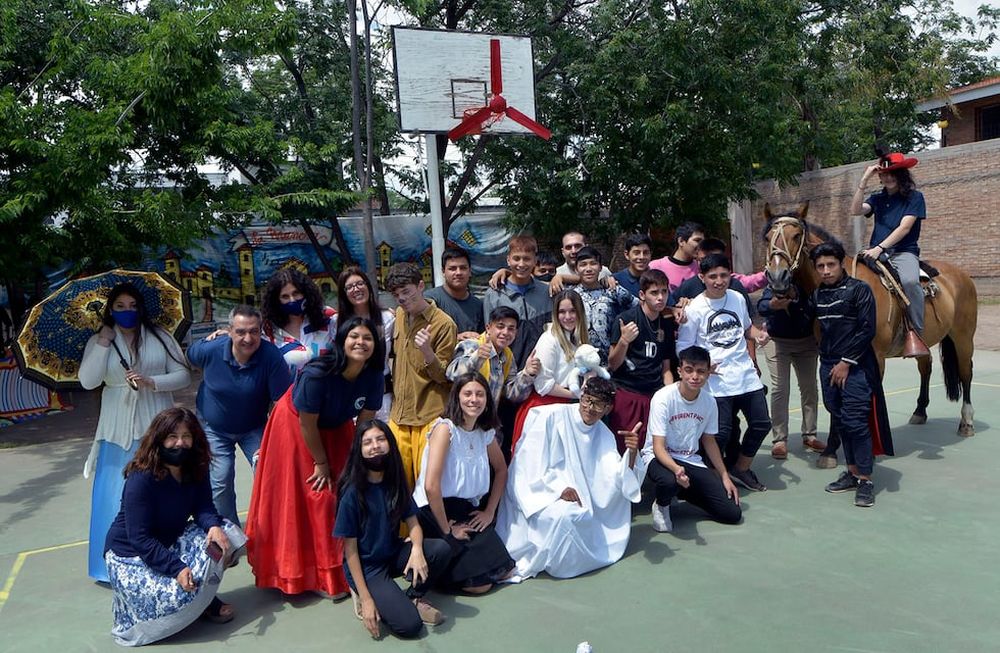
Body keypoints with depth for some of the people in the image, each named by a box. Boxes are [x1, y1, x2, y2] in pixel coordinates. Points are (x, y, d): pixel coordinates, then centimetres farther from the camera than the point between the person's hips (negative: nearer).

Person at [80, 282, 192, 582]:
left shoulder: (159, 337, 3)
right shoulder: (98, 342, 6)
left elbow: (184, 375, -2)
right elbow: (88, 381, -9)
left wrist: (150, 382, -16)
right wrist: (105, 341, -10)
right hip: (119, 430, 1)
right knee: (117, 497, 2)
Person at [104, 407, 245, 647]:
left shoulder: (196, 470, -8)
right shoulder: (141, 479, -27)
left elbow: (203, 507, -13)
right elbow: (140, 539, -28)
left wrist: (214, 526, -37)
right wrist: (176, 568, -36)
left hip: (171, 541, 7)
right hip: (130, 554, -7)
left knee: (223, 536, -16)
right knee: (180, 597, -27)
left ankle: (206, 600, 2)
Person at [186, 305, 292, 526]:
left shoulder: (271, 356, -30)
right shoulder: (211, 349, -24)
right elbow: (190, 354, 2)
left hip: (254, 427, -1)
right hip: (214, 427, 1)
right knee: (221, 481, 0)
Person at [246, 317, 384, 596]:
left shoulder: (373, 375, -21)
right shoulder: (317, 373, -36)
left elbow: (365, 421, -10)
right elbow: (307, 423, -24)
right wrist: (321, 463, -14)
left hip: (336, 430, 5)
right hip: (295, 428, -5)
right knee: (312, 497, -1)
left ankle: (342, 564, 23)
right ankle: (315, 573, 12)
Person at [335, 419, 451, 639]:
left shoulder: (396, 481, -3)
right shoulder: (352, 491, -19)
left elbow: (413, 522, -2)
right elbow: (350, 548, -16)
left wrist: (417, 549, -26)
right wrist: (366, 599, -18)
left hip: (393, 553, 5)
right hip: (365, 566, -5)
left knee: (442, 548, -21)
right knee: (410, 625, -20)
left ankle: (414, 597, 3)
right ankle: (368, 595, 7)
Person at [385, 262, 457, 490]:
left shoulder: (443, 323, -10)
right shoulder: (399, 316, 10)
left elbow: (443, 376, -10)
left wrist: (427, 351, -27)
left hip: (429, 417, -6)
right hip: (399, 414, 6)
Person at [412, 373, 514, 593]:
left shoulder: (486, 433, 4)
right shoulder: (445, 428, -17)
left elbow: (501, 471, 19)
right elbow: (430, 486, -24)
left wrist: (490, 511, 8)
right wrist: (447, 530, -18)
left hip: (468, 511, 7)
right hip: (436, 511, -7)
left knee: (502, 572, 1)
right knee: (480, 583, -12)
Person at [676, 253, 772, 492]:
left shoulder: (738, 298, 7)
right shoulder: (695, 308, -9)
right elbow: (683, 348, -6)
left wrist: (759, 334, 4)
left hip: (746, 374, 6)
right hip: (716, 380, -6)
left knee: (761, 424, 10)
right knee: (721, 433, -8)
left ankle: (741, 468, 34)